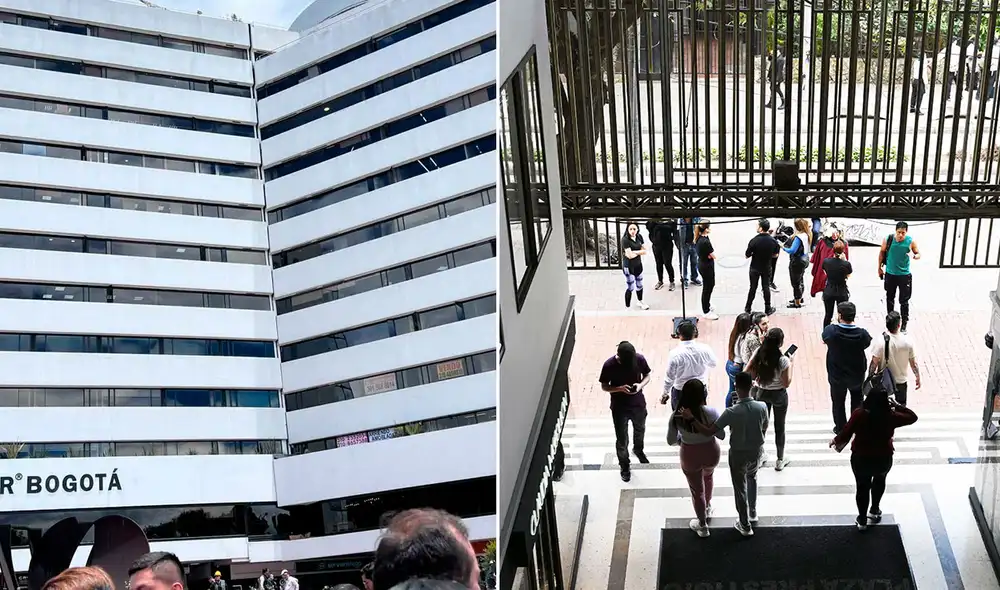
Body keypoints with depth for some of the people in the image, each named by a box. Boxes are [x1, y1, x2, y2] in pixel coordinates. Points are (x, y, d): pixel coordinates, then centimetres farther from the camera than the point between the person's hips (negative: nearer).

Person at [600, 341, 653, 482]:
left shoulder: (640, 359, -20)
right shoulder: (609, 365, -26)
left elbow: (647, 375, -3)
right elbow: (604, 386, -13)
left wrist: (641, 385, -24)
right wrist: (620, 388, -30)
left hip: (638, 404, 3)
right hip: (619, 408, -3)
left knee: (640, 430, 29)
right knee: (622, 440, 11)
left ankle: (638, 450, 60)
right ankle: (625, 466, 36)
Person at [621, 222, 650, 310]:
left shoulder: (639, 237, -1)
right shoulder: (625, 240, -20)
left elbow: (645, 251, -2)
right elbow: (629, 255, -25)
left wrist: (634, 252, -16)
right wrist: (639, 252, -8)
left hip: (638, 265, 6)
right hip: (628, 266, -6)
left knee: (639, 285, 22)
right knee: (630, 288, -3)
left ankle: (640, 302, 43)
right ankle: (627, 307, 8)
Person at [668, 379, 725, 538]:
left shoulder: (677, 416, -19)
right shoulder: (710, 413, -23)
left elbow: (671, 441, -8)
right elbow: (722, 435, -11)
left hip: (690, 456, -1)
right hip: (710, 452, 1)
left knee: (697, 490, 18)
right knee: (708, 475, 35)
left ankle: (702, 525, 33)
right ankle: (707, 507, 56)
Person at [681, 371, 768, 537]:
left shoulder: (732, 412, -31)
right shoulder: (762, 407, -19)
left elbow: (709, 432, -30)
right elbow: (764, 428, 1)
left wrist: (691, 418, -29)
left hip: (738, 454, -4)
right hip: (756, 452, 4)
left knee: (740, 489, 17)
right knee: (752, 478, 34)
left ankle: (745, 526, 32)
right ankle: (753, 513, 47)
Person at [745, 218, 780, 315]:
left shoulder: (754, 241, -23)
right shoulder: (773, 241, -12)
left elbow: (747, 255, -15)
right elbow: (775, 255, -1)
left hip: (755, 268, -2)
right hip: (767, 268, 2)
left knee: (753, 288, 11)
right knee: (766, 288, 14)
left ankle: (748, 309, 20)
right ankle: (768, 309, 21)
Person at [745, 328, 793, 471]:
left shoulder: (759, 353, -16)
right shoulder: (783, 360, -27)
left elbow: (746, 372, -10)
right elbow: (786, 383, -17)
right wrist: (790, 364, -10)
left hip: (762, 393, 4)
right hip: (779, 396, -4)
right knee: (779, 428, 15)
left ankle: (760, 455, 37)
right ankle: (780, 460, 29)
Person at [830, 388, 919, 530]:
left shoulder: (859, 414, -23)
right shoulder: (890, 417, -20)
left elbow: (845, 434, -17)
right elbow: (912, 417, -5)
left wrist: (836, 441, 2)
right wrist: (896, 406, 0)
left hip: (860, 459, -1)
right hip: (883, 460, 1)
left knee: (862, 487, 24)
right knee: (879, 479, 34)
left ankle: (862, 520, 37)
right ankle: (874, 511, 46)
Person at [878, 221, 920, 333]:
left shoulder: (910, 241, -14)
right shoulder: (888, 239, -12)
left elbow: (918, 254, -2)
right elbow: (882, 253, 4)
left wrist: (915, 256, -27)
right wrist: (880, 268, 10)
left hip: (904, 275, -2)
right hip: (890, 274, 2)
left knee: (904, 301, -1)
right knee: (890, 298, 17)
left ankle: (904, 325, 7)